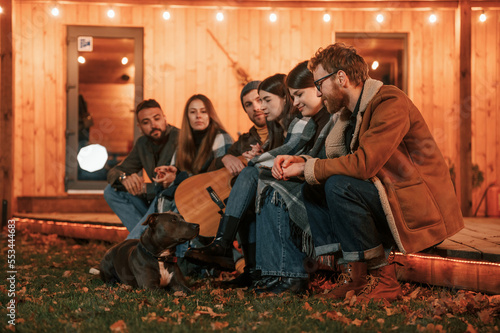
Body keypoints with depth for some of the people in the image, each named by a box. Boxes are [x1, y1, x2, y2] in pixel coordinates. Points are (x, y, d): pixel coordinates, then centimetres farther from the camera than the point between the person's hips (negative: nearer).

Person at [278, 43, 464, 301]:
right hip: (385, 197, 9)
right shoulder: (351, 111, 13)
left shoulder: (390, 103, -17)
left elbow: (363, 163, -27)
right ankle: (352, 271, -4)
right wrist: (302, 163, -3)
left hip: (420, 210, -9)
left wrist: (306, 168, -17)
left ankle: (382, 277, -16)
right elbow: (339, 162, 14)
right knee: (312, 190, 4)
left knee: (339, 186, -26)